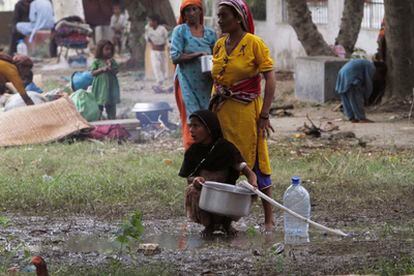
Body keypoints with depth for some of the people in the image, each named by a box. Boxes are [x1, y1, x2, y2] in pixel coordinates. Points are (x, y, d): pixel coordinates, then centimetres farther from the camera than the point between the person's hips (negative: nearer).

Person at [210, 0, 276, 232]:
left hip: (247, 111, -6)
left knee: (256, 163, -3)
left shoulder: (254, 43, -8)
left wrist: (264, 114, -14)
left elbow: (270, 78, -10)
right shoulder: (219, 45, 10)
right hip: (222, 112, 6)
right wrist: (212, 108, 13)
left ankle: (269, 219, 4)